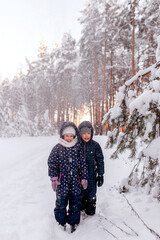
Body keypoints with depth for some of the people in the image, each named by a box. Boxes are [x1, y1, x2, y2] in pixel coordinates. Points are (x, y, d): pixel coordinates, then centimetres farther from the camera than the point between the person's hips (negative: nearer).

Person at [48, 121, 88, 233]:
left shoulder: (78, 147, 0)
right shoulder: (57, 148, -5)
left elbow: (83, 163, 5)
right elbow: (52, 163, -2)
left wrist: (84, 178, 4)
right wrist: (54, 178, -8)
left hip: (75, 181, 1)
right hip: (62, 181, -1)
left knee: (75, 202, 11)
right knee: (61, 202, 8)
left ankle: (74, 222, 30)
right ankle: (61, 221, 29)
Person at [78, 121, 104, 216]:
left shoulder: (95, 145, -5)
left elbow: (100, 160, 0)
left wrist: (100, 175, -2)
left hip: (91, 175, -1)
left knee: (91, 193, 9)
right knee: (81, 193, 14)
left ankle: (91, 211, 28)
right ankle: (81, 208, 35)